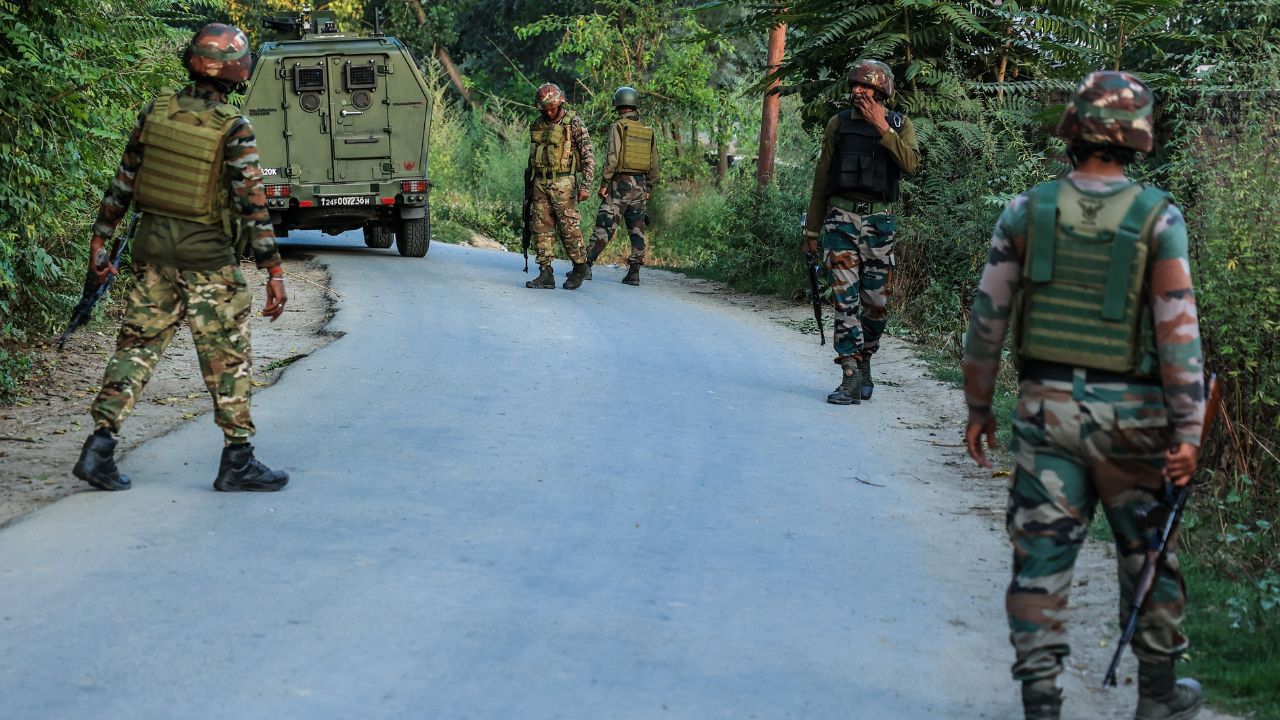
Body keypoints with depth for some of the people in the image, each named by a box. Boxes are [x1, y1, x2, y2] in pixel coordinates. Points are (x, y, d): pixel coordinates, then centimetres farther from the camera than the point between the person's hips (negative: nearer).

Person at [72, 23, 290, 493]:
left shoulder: (157, 111, 1)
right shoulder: (233, 131, -14)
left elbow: (123, 181, 6)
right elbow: (252, 204, -16)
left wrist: (100, 238, 14)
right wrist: (274, 270, -12)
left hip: (153, 248, 5)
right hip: (208, 258, -5)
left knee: (137, 345, 11)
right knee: (227, 358, 5)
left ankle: (100, 446, 5)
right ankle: (237, 462, 11)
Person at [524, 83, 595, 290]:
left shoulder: (574, 123, -5)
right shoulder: (538, 125, 12)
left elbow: (588, 157, -7)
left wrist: (585, 186, -15)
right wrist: (529, 185, 19)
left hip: (563, 183, -5)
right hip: (540, 183, 5)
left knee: (569, 227, -5)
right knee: (542, 228, 2)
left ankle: (580, 269, 11)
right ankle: (546, 274, 4)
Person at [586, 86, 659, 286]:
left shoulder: (618, 127, -6)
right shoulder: (648, 131, 10)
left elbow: (612, 158, -15)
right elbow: (654, 166, 11)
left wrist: (604, 184, -11)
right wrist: (648, 189, 19)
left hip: (620, 184, -4)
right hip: (640, 186, 4)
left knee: (604, 227, -4)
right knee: (637, 230, 6)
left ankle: (586, 266, -5)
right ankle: (634, 272, 3)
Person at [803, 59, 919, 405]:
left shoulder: (899, 125, 6)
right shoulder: (839, 124, 6)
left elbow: (910, 163, -13)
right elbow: (822, 177, 11)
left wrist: (882, 128, -15)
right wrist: (811, 228, 10)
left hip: (879, 220, 1)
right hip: (841, 217, -1)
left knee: (876, 302, 4)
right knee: (846, 298, -8)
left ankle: (863, 362, 26)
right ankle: (851, 379, -9)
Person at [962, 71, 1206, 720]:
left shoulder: (1027, 210, -2)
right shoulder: (1157, 218, -8)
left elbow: (987, 317, 0)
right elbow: (1178, 327, -12)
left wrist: (978, 409, 10)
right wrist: (1188, 433, -8)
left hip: (1046, 407, 1)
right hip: (1130, 415, -1)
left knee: (1041, 556, 6)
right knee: (1147, 554, 15)